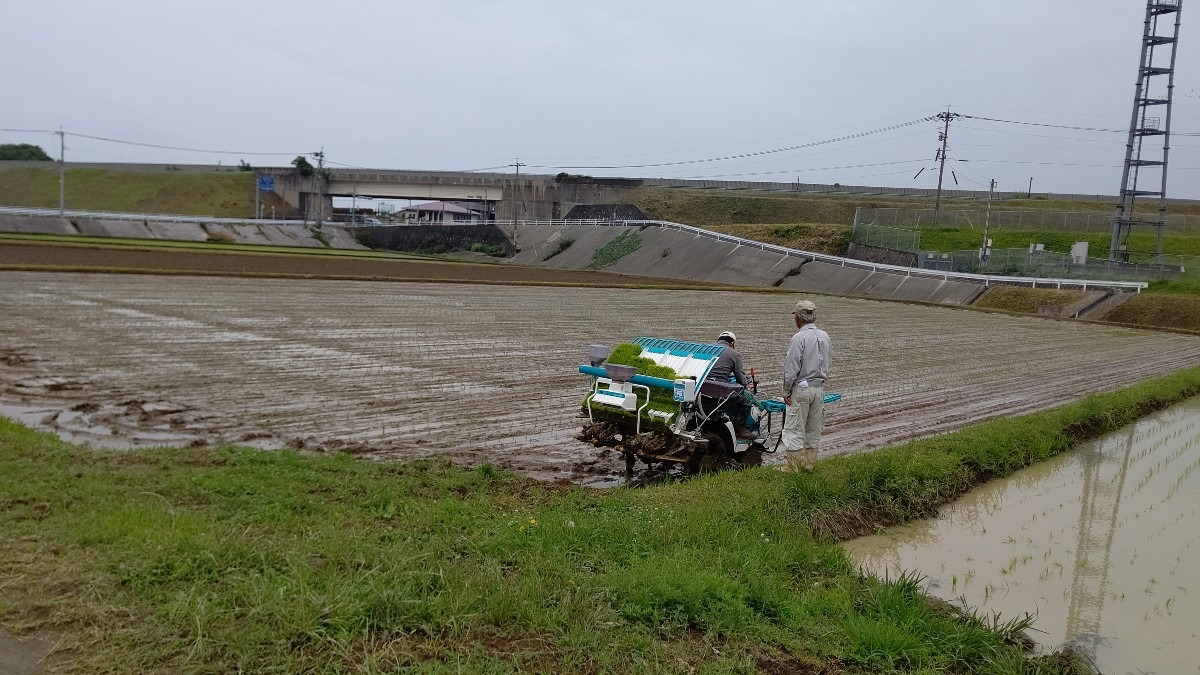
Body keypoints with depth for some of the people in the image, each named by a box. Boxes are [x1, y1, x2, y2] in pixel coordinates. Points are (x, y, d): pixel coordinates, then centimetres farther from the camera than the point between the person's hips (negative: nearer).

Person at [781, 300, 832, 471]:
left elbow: (791, 368, -16)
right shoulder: (825, 336, 7)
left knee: (794, 428, -1)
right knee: (814, 429, 13)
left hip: (801, 388, -7)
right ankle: (809, 463, 19)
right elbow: (829, 363, 14)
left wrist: (786, 390, -8)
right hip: (819, 388, 7)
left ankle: (793, 467, -1)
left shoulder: (799, 337, -15)